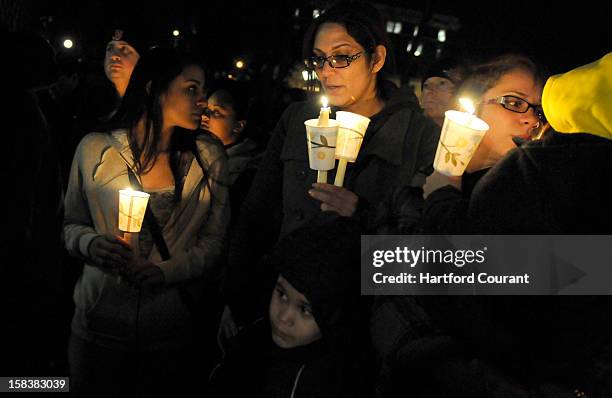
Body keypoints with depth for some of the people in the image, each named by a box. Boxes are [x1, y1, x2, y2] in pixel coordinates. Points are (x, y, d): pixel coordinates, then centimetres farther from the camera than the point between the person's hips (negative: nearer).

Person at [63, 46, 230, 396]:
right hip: (100, 324, 0)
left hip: (173, 326, 1)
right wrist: (91, 244, -16)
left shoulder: (209, 155, -2)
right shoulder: (96, 149, -4)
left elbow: (214, 239, 0)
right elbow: (72, 225, 6)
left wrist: (166, 271, -16)